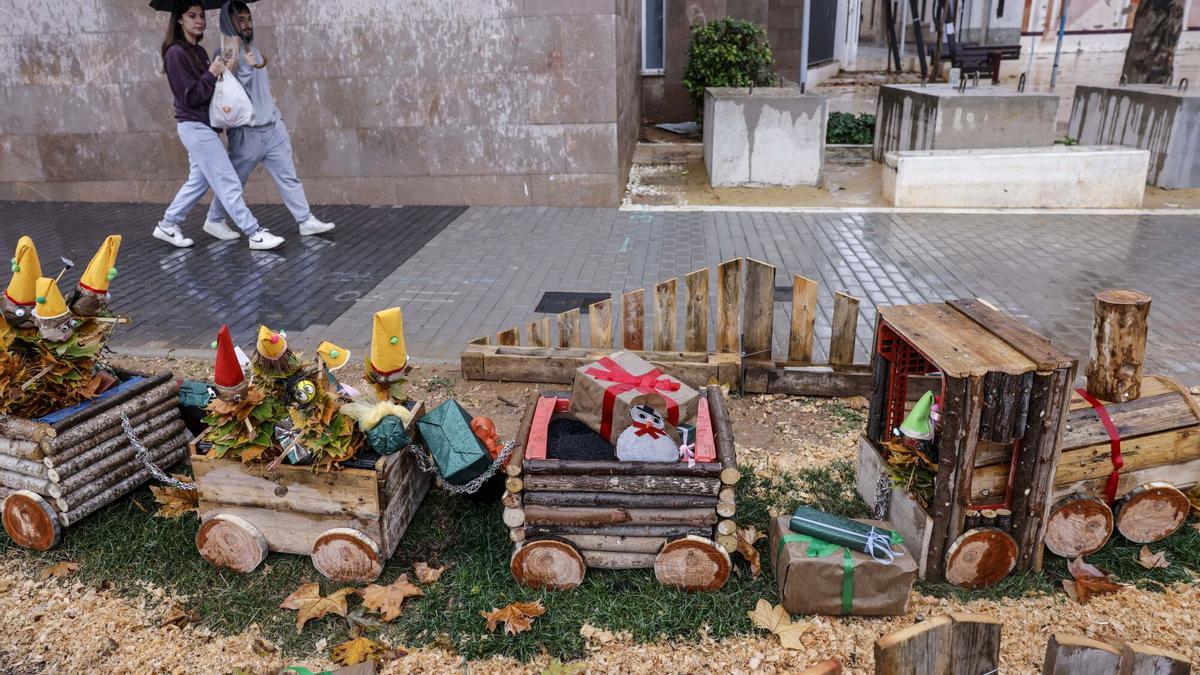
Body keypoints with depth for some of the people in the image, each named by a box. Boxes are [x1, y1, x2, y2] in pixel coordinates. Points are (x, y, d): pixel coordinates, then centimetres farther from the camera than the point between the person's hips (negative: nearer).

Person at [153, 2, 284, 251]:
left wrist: (223, 72, -3)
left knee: (199, 181, 15)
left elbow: (209, 87, 12)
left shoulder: (199, 51, 14)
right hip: (195, 127, -9)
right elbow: (191, 96, -18)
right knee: (228, 182, -9)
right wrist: (212, 74, -16)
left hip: (201, 126, 9)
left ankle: (167, 226, 26)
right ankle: (255, 234, -6)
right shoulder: (176, 53, -13)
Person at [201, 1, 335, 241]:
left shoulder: (253, 50, 14)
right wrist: (246, 67, -26)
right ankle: (214, 221, 22)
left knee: (288, 176, 1)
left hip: (273, 127, 7)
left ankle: (306, 221, 2)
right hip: (246, 132, -7)